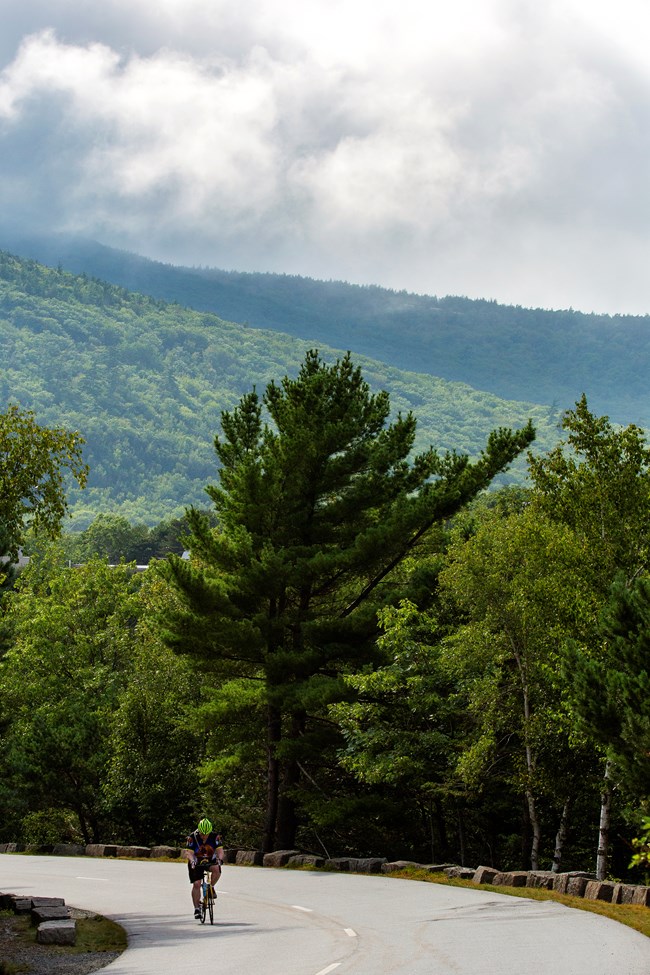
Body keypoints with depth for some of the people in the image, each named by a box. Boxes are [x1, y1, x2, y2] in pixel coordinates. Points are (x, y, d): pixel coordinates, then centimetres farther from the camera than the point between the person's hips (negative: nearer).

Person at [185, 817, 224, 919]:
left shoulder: (215, 837, -18)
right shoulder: (192, 837, -21)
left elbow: (219, 850, -25)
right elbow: (189, 852, -28)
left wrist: (220, 859, -46)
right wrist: (192, 861, -48)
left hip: (210, 860, 1)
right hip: (196, 862, -1)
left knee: (217, 869, -31)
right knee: (196, 884, -11)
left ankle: (211, 887, -5)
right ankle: (197, 908, -3)